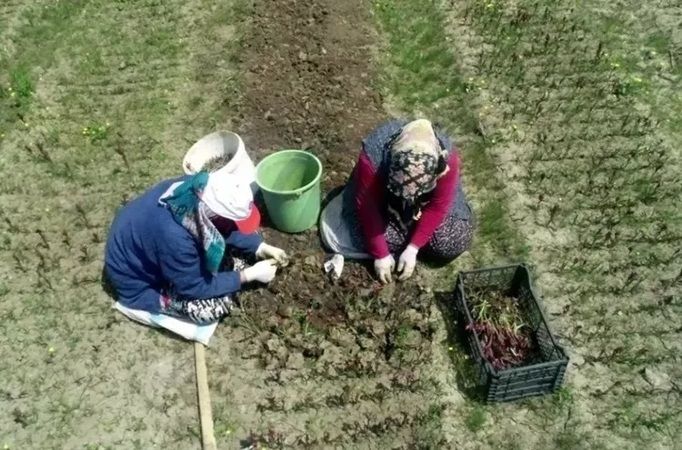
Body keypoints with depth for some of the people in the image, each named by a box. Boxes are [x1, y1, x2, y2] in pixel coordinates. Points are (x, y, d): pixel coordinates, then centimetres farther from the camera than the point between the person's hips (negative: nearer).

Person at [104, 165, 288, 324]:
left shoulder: (198, 188, -23)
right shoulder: (174, 237, -43)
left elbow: (227, 227, -1)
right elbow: (195, 287, -25)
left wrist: (259, 247, -9)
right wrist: (248, 275, -20)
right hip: (139, 279, -6)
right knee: (219, 303, -20)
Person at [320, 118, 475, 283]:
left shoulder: (447, 158, -35)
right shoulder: (373, 156, -39)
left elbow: (437, 207, -23)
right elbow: (368, 207, -29)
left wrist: (412, 248, -24)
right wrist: (381, 254, -25)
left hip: (424, 200, 1)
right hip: (383, 198, 0)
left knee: (454, 242, -16)